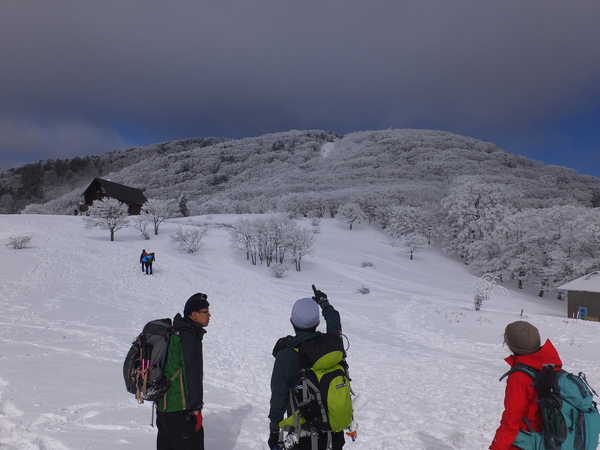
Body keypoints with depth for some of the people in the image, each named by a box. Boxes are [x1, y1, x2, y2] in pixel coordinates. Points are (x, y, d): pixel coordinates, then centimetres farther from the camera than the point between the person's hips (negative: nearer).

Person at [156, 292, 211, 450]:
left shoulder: (174, 333, 11)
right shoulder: (189, 338, -19)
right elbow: (193, 375, -20)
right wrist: (196, 409, -14)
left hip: (162, 405, 10)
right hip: (180, 410, -10)